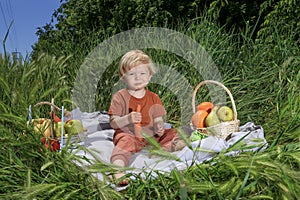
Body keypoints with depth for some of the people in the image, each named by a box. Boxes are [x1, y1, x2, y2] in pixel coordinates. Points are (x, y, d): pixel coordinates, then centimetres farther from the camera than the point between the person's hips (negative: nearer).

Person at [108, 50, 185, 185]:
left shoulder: (153, 98, 11)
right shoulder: (120, 97, -1)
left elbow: (158, 119, 12)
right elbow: (113, 123, -7)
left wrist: (159, 127, -13)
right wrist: (128, 119, -27)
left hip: (150, 135, 5)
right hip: (128, 134, -5)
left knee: (174, 133, -6)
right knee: (125, 143, -36)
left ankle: (161, 149, -33)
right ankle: (118, 169, -58)